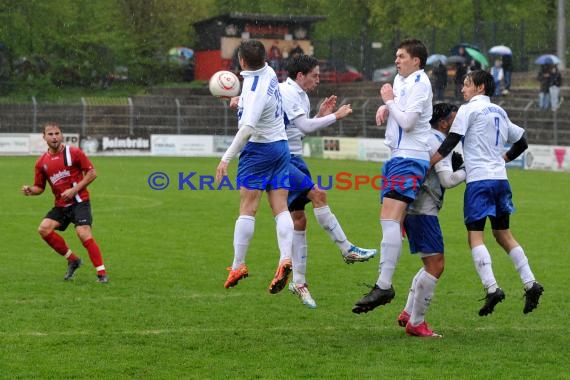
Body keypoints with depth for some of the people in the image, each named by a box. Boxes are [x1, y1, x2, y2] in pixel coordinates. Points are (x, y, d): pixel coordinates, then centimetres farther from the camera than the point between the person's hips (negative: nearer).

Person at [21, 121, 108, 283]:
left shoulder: (74, 153, -7)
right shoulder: (41, 162, 5)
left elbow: (92, 173, -6)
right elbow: (40, 187, 14)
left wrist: (75, 189, -14)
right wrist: (30, 190, -9)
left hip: (79, 201, -5)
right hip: (61, 205, 5)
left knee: (84, 233, -20)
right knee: (44, 228, -12)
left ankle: (102, 273, -16)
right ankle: (72, 260, 3)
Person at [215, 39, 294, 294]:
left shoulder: (255, 91, -23)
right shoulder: (268, 72, 2)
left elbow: (248, 128, -33)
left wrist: (227, 158, -30)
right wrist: (241, 99, 37)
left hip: (258, 149, -8)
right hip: (281, 146, 8)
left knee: (247, 209, -3)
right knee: (281, 209, 1)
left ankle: (238, 266, -2)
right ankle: (285, 259, -13)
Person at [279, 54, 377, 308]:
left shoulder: (300, 96, 16)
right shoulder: (287, 93, -13)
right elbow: (304, 127, -19)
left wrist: (321, 115, 11)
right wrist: (335, 117, -13)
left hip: (294, 159, 10)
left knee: (299, 218, 7)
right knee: (317, 194, -23)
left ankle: (298, 282, 11)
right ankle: (347, 250, -21)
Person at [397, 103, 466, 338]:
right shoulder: (438, 142, -11)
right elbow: (448, 179, -18)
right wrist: (467, 171, -2)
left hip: (414, 208, 11)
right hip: (423, 210, -11)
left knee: (431, 265, 18)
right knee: (435, 266, -9)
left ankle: (408, 314, 15)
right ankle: (416, 323, -7)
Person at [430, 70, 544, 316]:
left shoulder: (469, 109, -2)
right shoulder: (499, 112, 18)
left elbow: (450, 143, -9)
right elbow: (521, 142, 25)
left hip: (479, 179, -7)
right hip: (501, 178, 7)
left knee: (475, 235, -7)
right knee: (503, 233, 15)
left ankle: (491, 288, -21)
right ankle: (530, 284, 7)